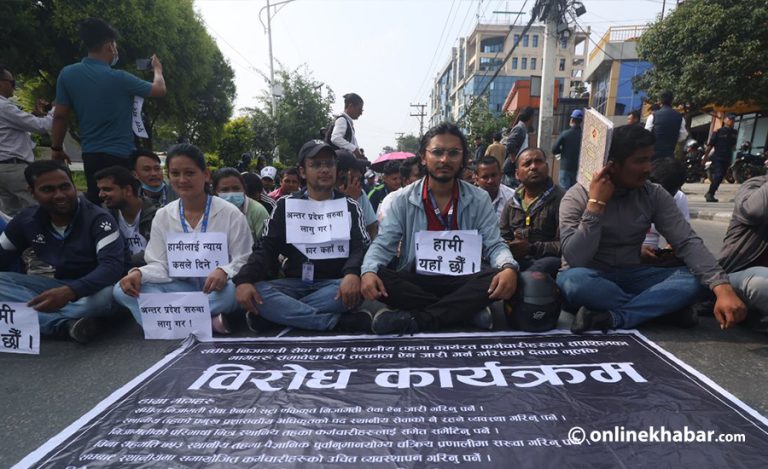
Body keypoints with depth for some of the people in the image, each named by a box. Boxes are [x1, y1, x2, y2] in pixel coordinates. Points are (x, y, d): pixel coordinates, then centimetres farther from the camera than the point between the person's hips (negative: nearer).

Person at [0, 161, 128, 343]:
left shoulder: (98, 219, -17)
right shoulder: (26, 220, 1)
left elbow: (112, 266, -29)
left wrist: (70, 291, -45)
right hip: (61, 286, 6)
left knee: (105, 294, -38)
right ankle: (69, 324, -28)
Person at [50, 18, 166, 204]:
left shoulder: (67, 74, 1)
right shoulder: (119, 78, -12)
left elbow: (60, 116, 4)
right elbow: (159, 90, 2)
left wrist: (56, 148, 17)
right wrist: (157, 70, 24)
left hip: (91, 154, 5)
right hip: (121, 155, -5)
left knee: (94, 203, 13)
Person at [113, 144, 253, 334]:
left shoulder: (229, 213, -7)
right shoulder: (162, 216, 5)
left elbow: (244, 261, -8)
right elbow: (159, 265, 4)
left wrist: (224, 272, -30)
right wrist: (139, 273, -18)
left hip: (217, 290, -4)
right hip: (181, 288, 4)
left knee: (234, 289, -37)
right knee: (121, 289, -17)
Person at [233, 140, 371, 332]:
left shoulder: (349, 206, 7)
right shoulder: (286, 205, 9)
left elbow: (361, 248, -4)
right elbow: (267, 248, 4)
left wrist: (352, 273, -28)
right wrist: (245, 280, -16)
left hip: (334, 284, 0)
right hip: (295, 283, 1)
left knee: (359, 286, -34)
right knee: (254, 291, -27)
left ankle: (277, 313, -24)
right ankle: (336, 321, -29)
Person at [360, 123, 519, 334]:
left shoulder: (479, 199, 2)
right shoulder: (403, 199, -1)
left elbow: (494, 245, -2)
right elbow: (383, 245, -5)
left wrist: (508, 268, -26)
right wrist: (368, 271, -27)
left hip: (462, 281, 1)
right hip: (415, 281, 0)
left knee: (499, 277, -27)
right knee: (377, 278, -28)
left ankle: (414, 319, -26)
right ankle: (468, 310, -21)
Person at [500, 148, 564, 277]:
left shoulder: (561, 199, -1)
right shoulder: (512, 203, 18)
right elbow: (503, 238, 18)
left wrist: (532, 249, -20)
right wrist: (509, 248, -5)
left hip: (547, 259, -2)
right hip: (517, 260, 2)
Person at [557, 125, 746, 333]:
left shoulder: (655, 195, -1)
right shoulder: (578, 196, -15)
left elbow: (688, 242, -9)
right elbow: (575, 259, -24)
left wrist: (722, 288, -25)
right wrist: (596, 204, -26)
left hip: (630, 277, 4)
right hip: (591, 278, -4)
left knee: (692, 281, -20)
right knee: (576, 280, -38)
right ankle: (661, 306, -16)